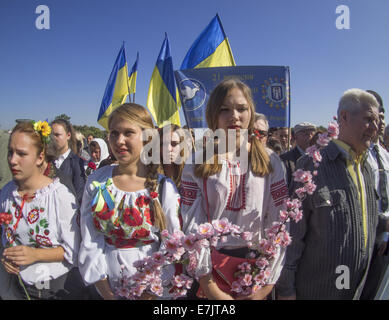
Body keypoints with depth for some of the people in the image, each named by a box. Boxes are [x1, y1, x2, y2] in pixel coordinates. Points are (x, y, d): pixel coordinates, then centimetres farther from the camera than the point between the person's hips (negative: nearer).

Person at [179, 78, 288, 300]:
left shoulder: (270, 161, -2)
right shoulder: (197, 166, -4)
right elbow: (192, 226, -9)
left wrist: (267, 283, -9)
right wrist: (209, 286, -12)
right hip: (212, 266, 0)